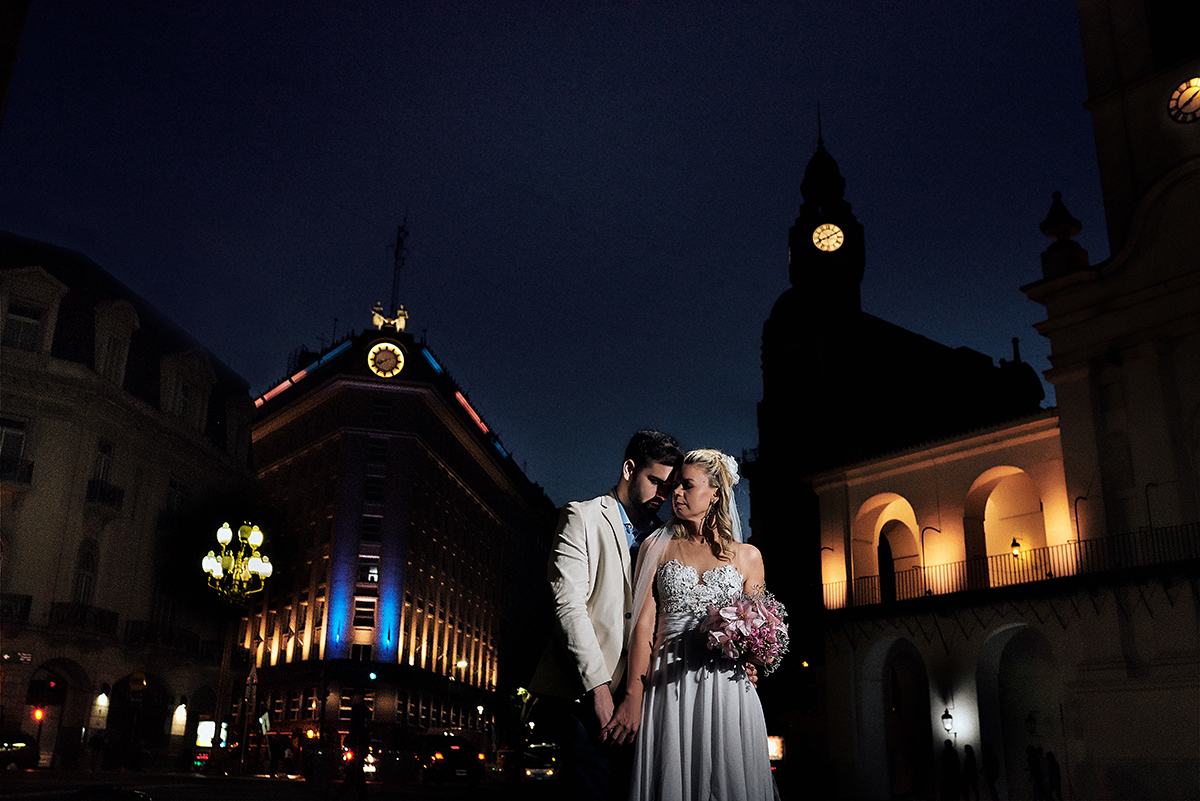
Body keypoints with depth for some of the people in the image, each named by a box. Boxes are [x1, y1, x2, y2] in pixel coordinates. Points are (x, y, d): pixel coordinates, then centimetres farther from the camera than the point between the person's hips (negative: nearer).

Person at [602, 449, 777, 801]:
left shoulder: (747, 556, 11)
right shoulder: (656, 548, 10)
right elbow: (644, 624, 1)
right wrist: (634, 697, -9)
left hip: (727, 688, 0)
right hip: (668, 687, 0)